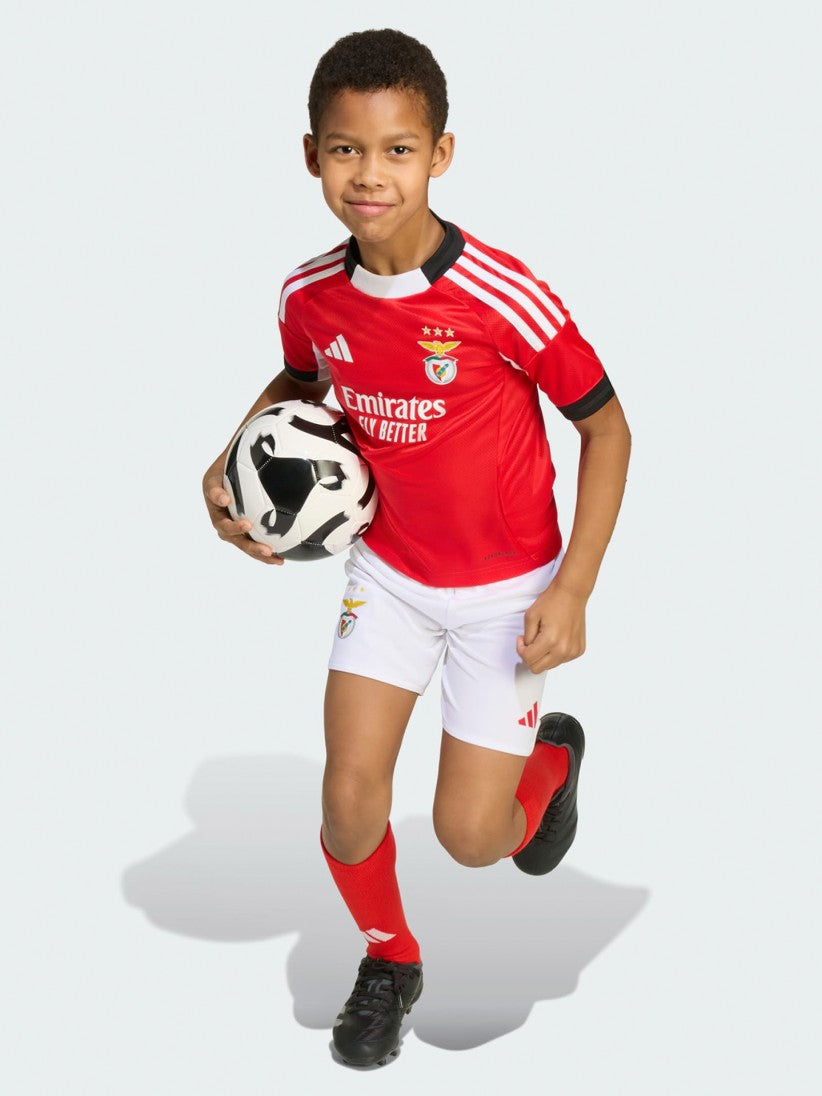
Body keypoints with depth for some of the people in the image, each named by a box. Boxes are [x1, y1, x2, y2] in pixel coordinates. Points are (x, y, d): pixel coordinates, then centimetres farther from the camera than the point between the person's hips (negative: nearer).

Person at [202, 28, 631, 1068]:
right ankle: (388, 961, 29)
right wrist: (231, 461, -4)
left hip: (506, 587, -3)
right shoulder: (312, 295, -11)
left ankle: (551, 755, 35)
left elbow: (606, 427, -14)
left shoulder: (505, 299, -26)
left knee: (470, 834, -1)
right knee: (349, 803, -3)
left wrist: (571, 590, -18)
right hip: (388, 571, 4)